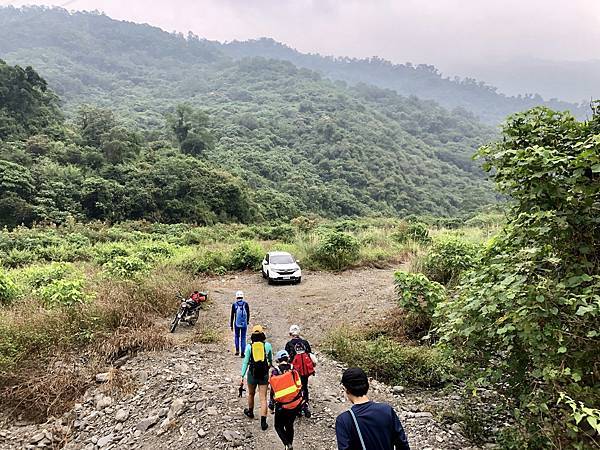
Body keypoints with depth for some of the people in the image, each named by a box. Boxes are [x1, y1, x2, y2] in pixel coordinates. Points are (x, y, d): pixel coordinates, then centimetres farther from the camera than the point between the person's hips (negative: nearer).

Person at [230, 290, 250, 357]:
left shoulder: (234, 304, -5)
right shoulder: (246, 304, -2)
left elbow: (232, 316, -2)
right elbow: (248, 314, 5)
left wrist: (231, 325, 6)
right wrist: (247, 322, 21)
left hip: (237, 324, 0)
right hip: (244, 324, 0)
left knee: (236, 336, 20)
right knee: (243, 338, 8)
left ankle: (237, 350, 14)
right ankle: (242, 353, 6)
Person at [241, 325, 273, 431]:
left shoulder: (249, 346, -6)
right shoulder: (268, 345, -3)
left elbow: (245, 362, -6)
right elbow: (271, 360, 14)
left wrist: (242, 377, -1)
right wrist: (270, 365, 36)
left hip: (252, 374, 1)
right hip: (264, 375, 0)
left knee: (251, 394, 25)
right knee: (263, 398, 3)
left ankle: (250, 412, 46)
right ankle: (263, 422, -5)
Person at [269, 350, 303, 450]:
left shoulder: (274, 372, -7)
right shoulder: (292, 369, -8)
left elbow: (273, 390, -1)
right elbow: (299, 386, -3)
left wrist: (272, 402, 13)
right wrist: (302, 400, 9)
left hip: (282, 405, -2)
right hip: (295, 404, 2)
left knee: (279, 426, 16)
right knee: (289, 425, 22)